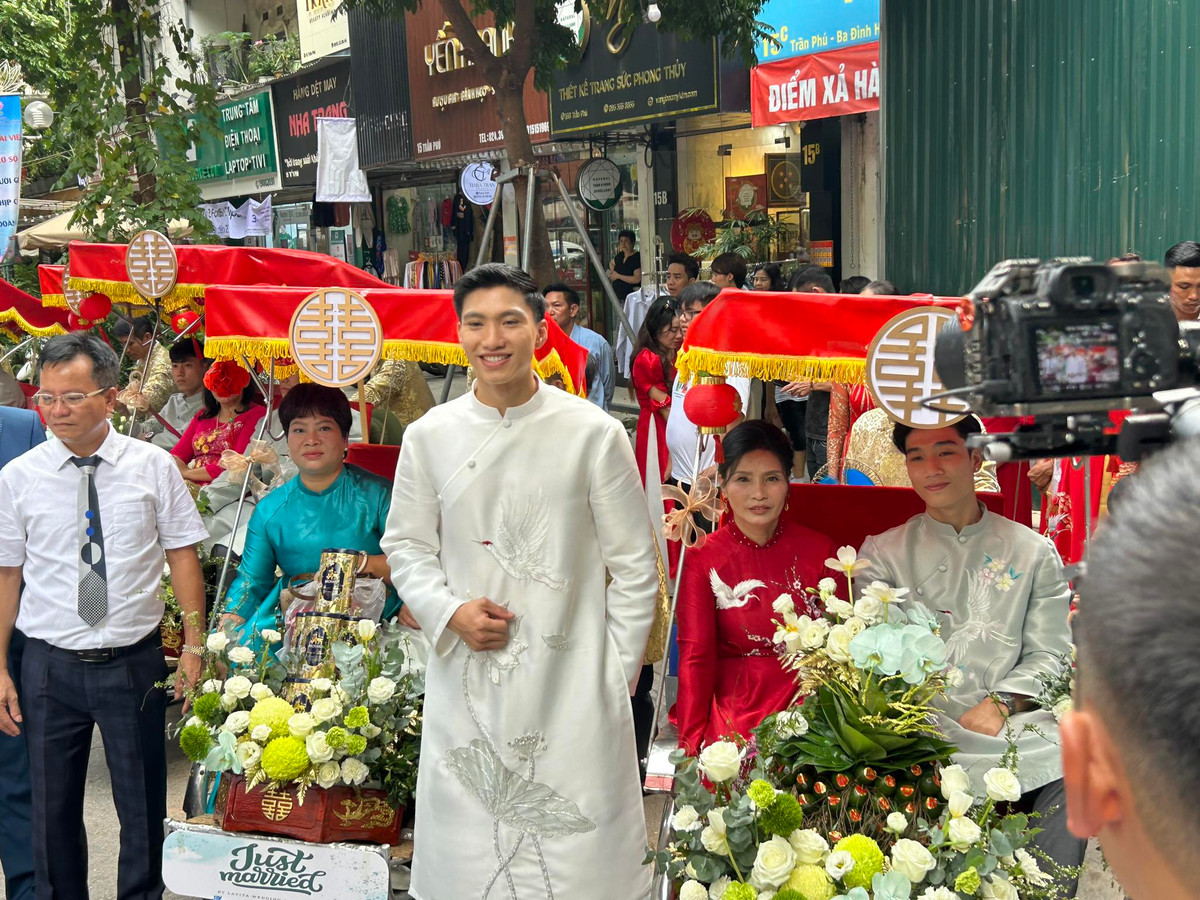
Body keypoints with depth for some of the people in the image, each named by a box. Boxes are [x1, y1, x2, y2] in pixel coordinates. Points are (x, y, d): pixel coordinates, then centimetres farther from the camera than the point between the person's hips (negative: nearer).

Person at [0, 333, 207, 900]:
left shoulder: (154, 466, -2)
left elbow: (182, 554, 1)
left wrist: (193, 642, -4)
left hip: (135, 662, 0)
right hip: (50, 665, 1)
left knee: (143, 807, 9)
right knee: (52, 808, 11)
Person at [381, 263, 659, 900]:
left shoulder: (594, 433, -5)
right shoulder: (428, 436, 2)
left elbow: (635, 564, 0)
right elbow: (406, 545, 11)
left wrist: (620, 671, -2)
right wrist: (451, 613, -7)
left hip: (572, 683, -2)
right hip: (465, 684, 2)